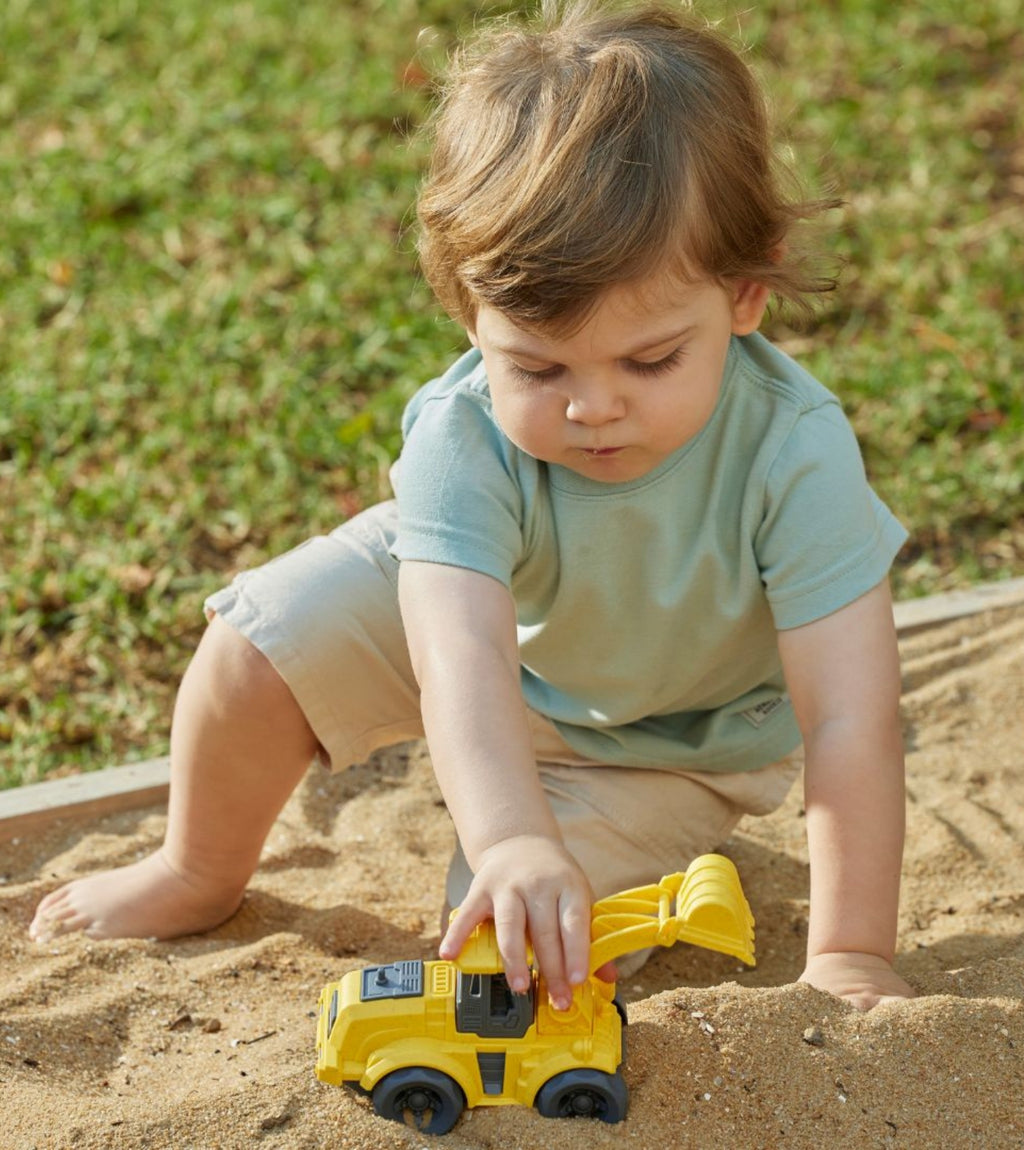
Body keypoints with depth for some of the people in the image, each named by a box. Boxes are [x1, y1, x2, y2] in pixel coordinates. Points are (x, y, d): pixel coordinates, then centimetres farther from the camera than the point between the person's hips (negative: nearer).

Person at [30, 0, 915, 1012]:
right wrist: (511, 842, -67)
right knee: (266, 637, -15)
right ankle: (199, 878, 14)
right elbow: (464, 668, -49)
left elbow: (848, 720, -38)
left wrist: (849, 955, -40)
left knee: (537, 949, -18)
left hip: (674, 733, -2)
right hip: (490, 620, 2)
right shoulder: (463, 437, -36)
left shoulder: (792, 453, -38)